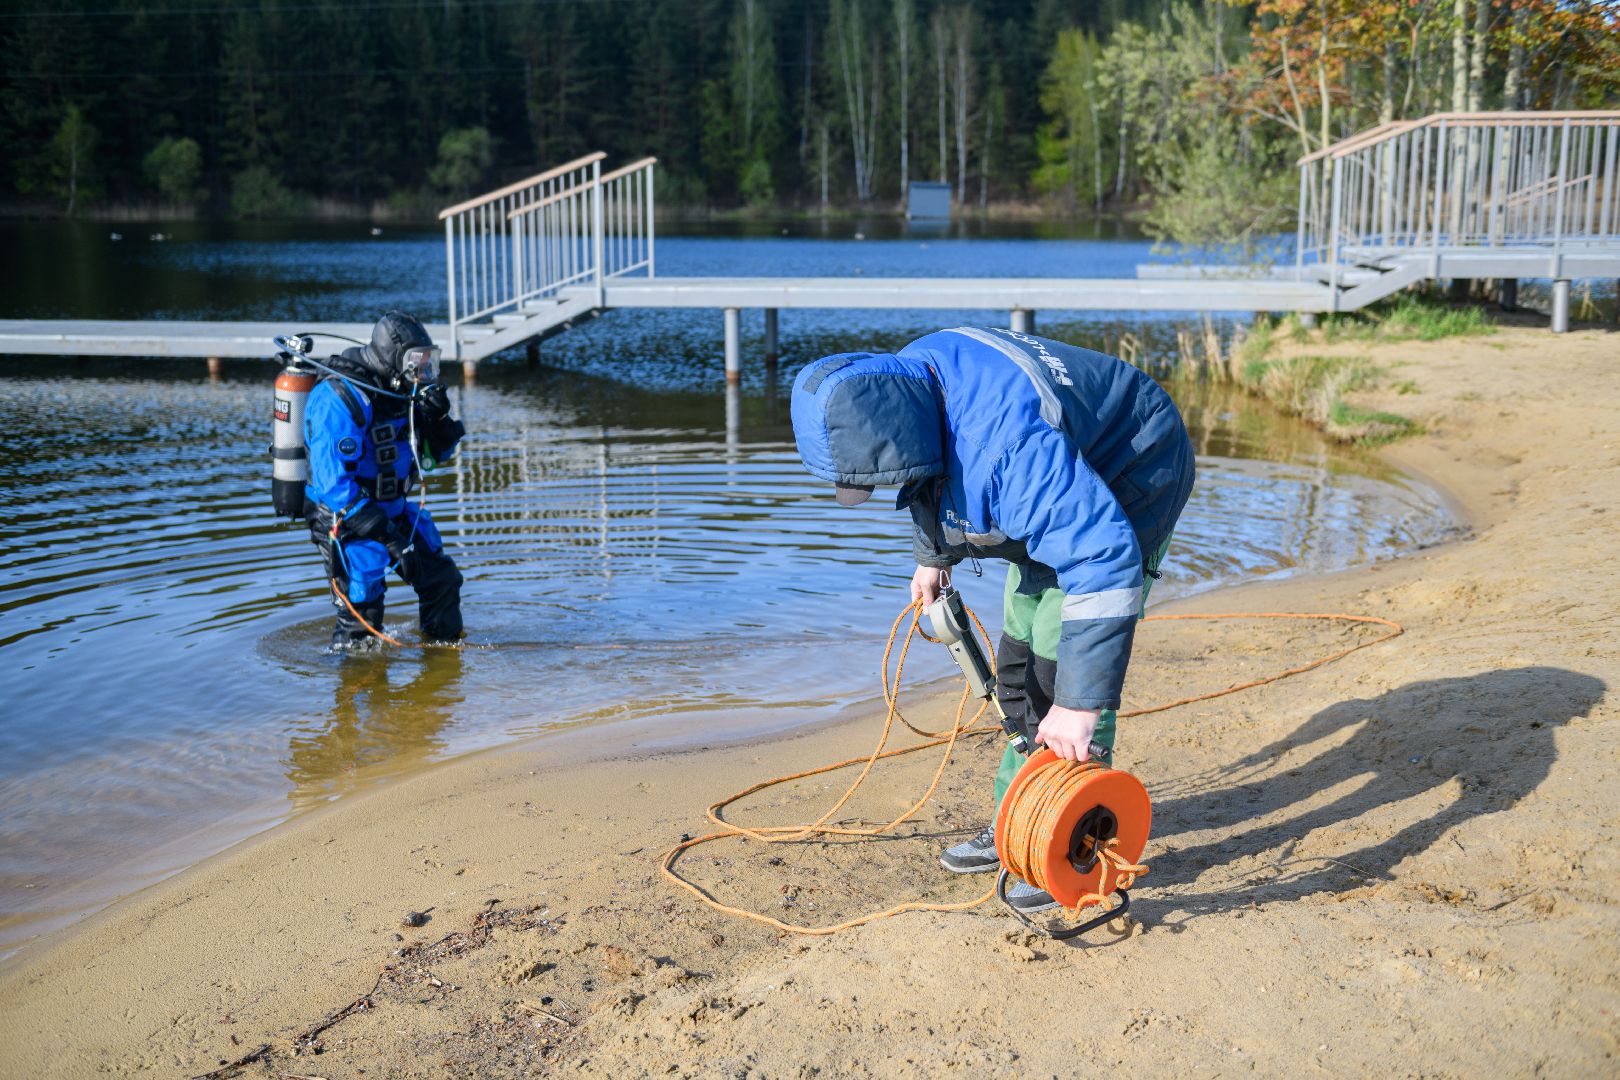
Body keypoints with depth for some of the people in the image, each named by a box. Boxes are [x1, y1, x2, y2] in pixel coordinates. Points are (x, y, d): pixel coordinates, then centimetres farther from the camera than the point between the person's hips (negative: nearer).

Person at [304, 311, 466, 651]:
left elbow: (435, 455, 10)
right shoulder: (339, 400, -24)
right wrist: (385, 535, -31)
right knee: (362, 604, -9)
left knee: (442, 578, 13)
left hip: (393, 510, 8)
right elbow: (333, 482, -29)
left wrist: (438, 420, -13)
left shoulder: (404, 391, 0)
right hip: (346, 518, -8)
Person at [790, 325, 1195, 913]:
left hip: (1129, 483, -9)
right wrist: (932, 555, 19)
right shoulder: (902, 384, -16)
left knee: (1060, 663, -15)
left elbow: (1106, 560, -45)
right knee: (1020, 662, 11)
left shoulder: (1007, 446, -43)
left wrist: (1079, 703, -44)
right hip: (1062, 489, 9)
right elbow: (937, 477, 9)